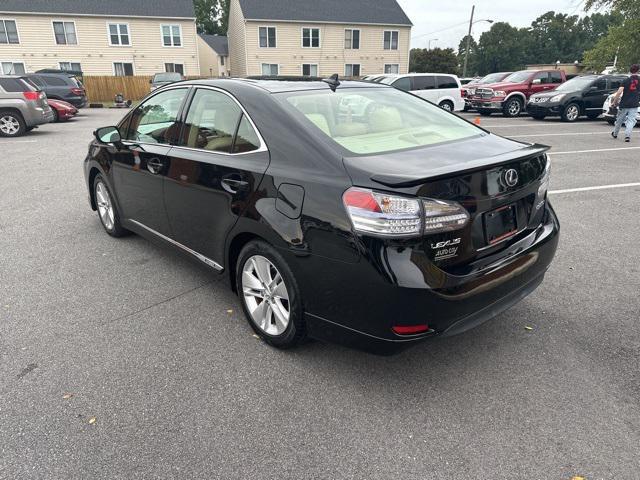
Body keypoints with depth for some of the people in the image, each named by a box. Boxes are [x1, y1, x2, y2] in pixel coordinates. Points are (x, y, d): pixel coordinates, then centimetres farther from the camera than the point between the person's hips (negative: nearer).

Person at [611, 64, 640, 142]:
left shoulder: (626, 80, -4)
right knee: (631, 120, -1)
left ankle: (615, 134, 33)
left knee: (619, 120, 16)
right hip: (634, 105, 0)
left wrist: (614, 101, -5)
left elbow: (619, 92, -14)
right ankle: (627, 136, -17)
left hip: (623, 104, 0)